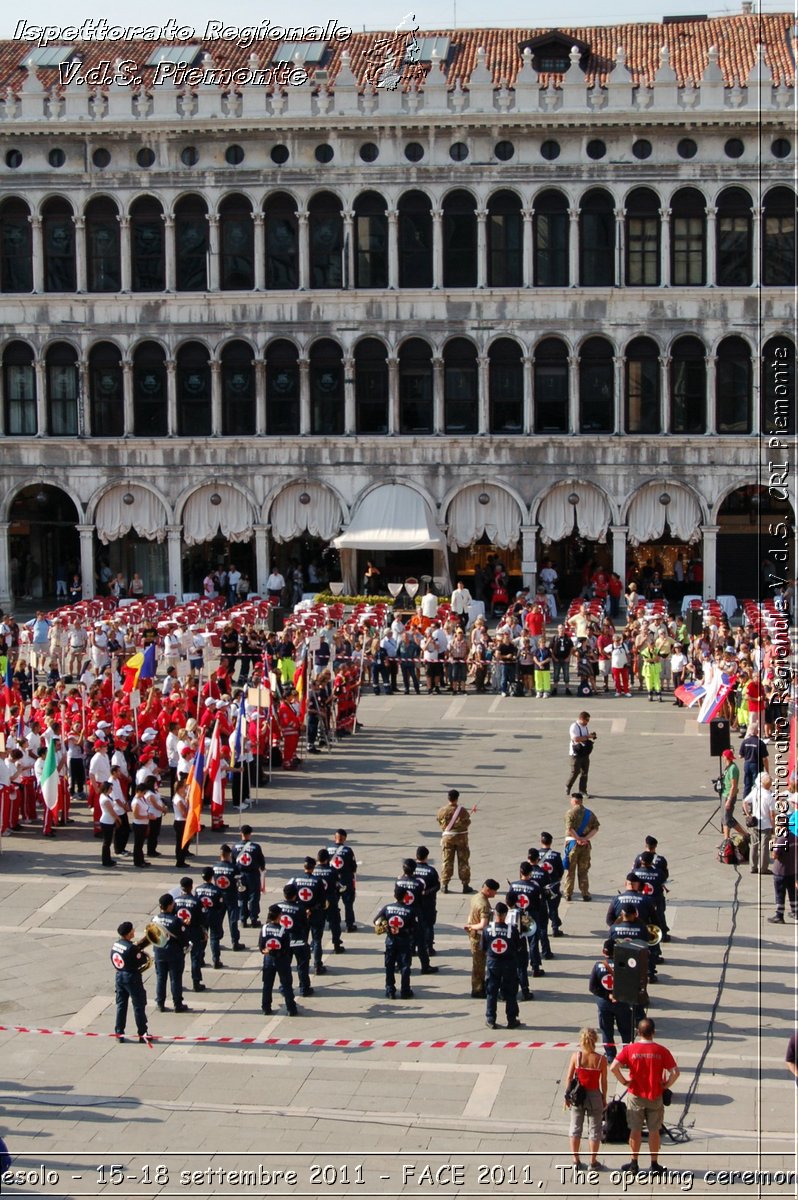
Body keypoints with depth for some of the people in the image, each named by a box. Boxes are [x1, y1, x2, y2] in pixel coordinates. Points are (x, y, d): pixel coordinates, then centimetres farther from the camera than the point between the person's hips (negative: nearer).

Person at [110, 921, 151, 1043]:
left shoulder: (115, 945, 1)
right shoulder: (131, 947, -22)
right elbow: (144, 960, -16)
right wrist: (142, 952, 4)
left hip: (118, 976, 7)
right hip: (131, 977, -7)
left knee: (121, 1005, 13)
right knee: (139, 1006, 4)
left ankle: (119, 1033, 15)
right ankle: (142, 1034, 9)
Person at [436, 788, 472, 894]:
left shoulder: (442, 811, -9)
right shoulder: (462, 810, -14)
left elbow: (438, 819, 3)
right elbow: (467, 822, -5)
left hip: (447, 837, 1)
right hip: (461, 837, -1)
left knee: (446, 861, 9)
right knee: (463, 861, 7)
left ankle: (444, 885, 8)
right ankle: (465, 885, 9)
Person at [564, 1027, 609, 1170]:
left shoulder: (576, 1056, -10)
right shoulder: (601, 1059, -11)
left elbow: (569, 1078, -5)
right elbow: (603, 1082, -5)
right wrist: (604, 1099, 8)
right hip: (594, 1096, -1)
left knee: (575, 1128, 15)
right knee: (594, 1130, 12)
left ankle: (576, 1161, 19)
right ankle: (593, 1162, 17)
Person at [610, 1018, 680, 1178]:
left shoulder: (630, 1049, -10)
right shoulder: (661, 1051, -10)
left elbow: (613, 1067, -18)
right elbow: (675, 1072, -16)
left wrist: (624, 1081, -6)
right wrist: (666, 1084, -2)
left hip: (635, 1096, 0)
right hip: (655, 1097, 0)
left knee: (635, 1130, 12)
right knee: (654, 1131, 10)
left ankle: (634, 1163, 21)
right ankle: (654, 1166, 17)